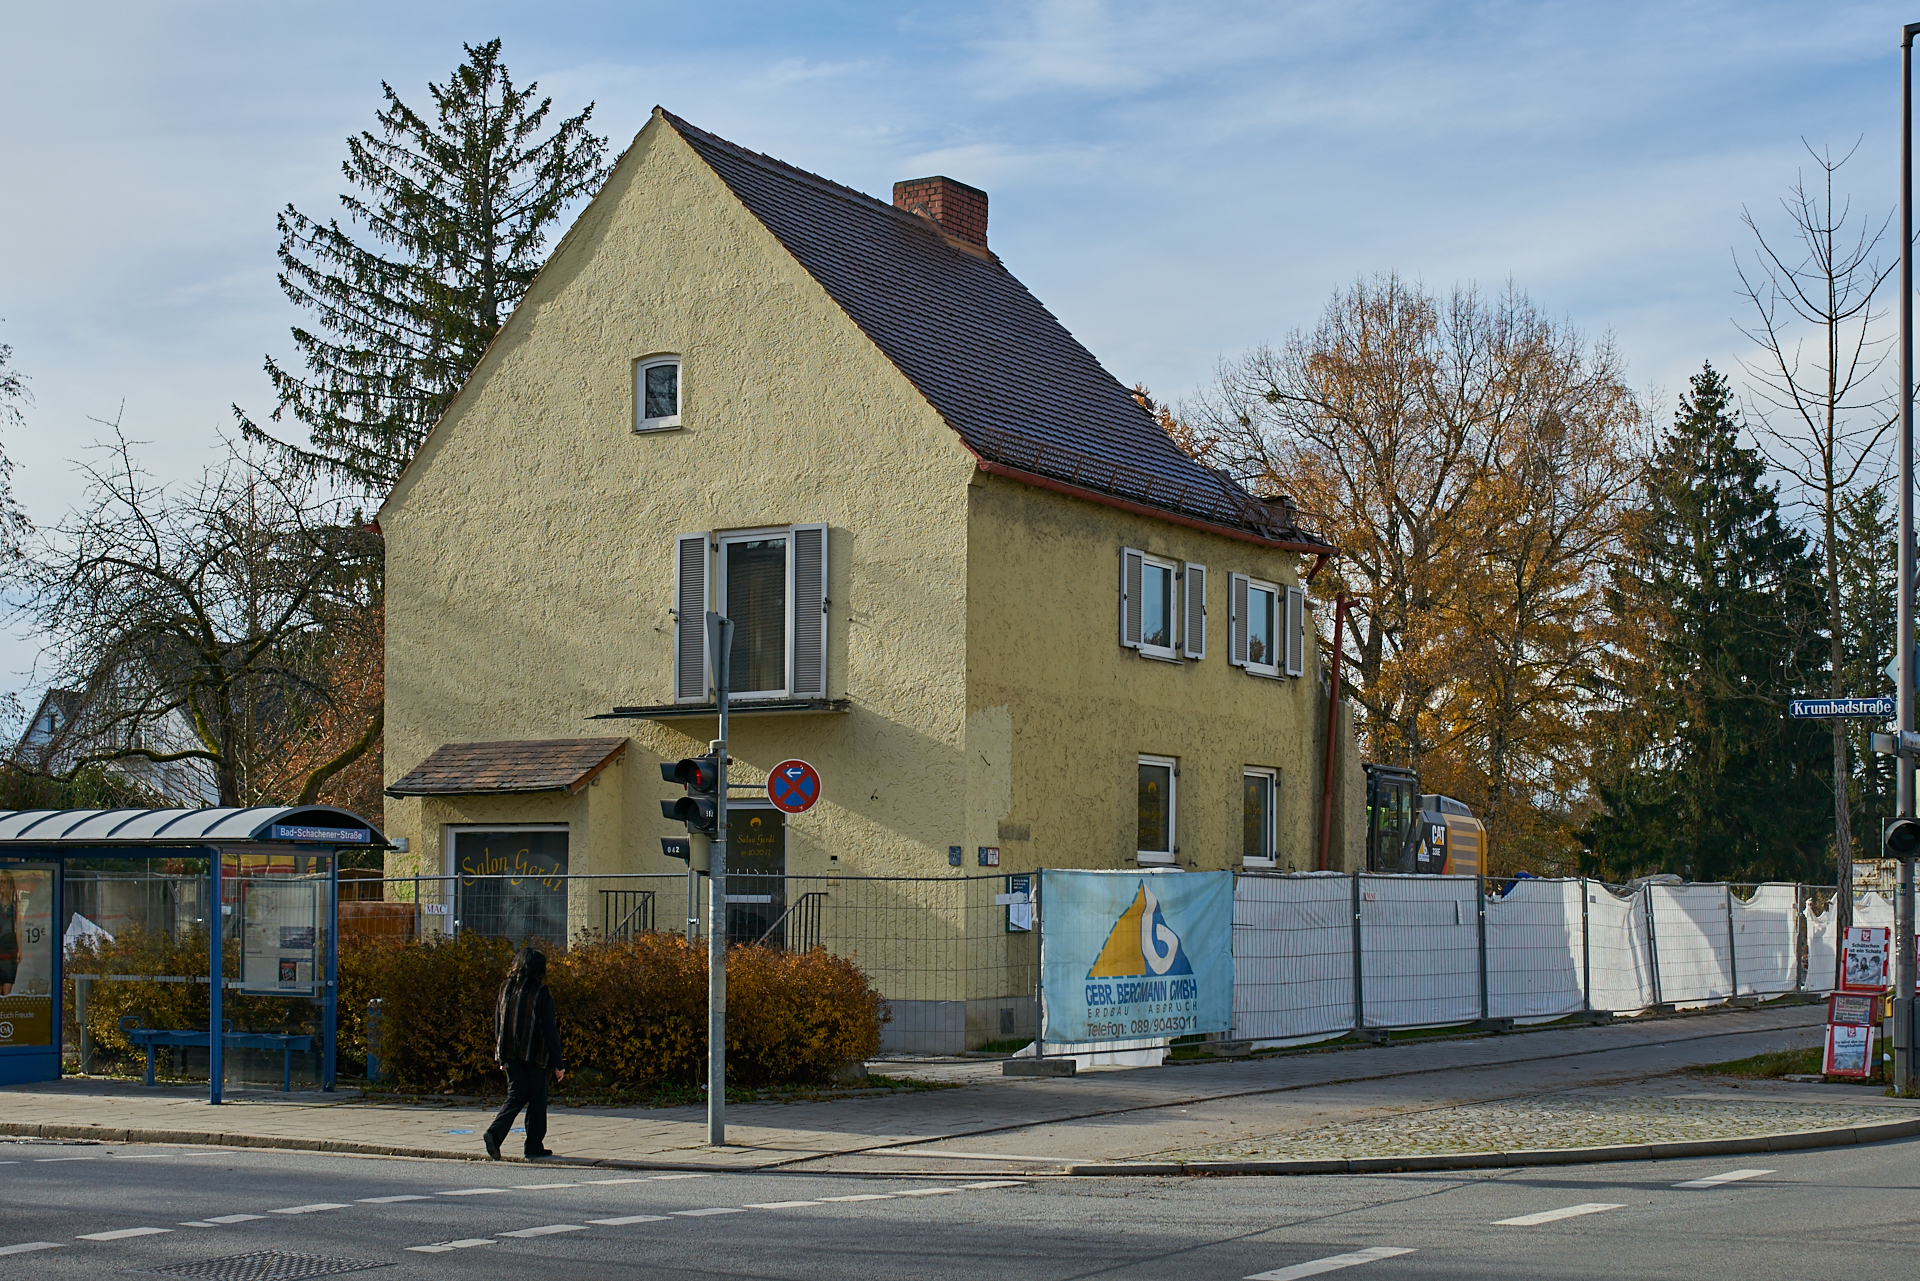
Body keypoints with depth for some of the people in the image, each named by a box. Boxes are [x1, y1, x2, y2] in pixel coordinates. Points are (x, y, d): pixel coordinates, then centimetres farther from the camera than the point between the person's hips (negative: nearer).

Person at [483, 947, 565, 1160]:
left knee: (516, 1096, 11)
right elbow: (549, 1030, -12)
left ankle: (495, 1133, -10)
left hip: (511, 1054, 5)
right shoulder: (542, 993, -12)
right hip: (536, 1055, -5)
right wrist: (558, 1063, -7)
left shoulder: (506, 988, 3)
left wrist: (502, 1054, 19)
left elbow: (498, 1023, 9)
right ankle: (534, 1145, 13)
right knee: (537, 1099, 9)